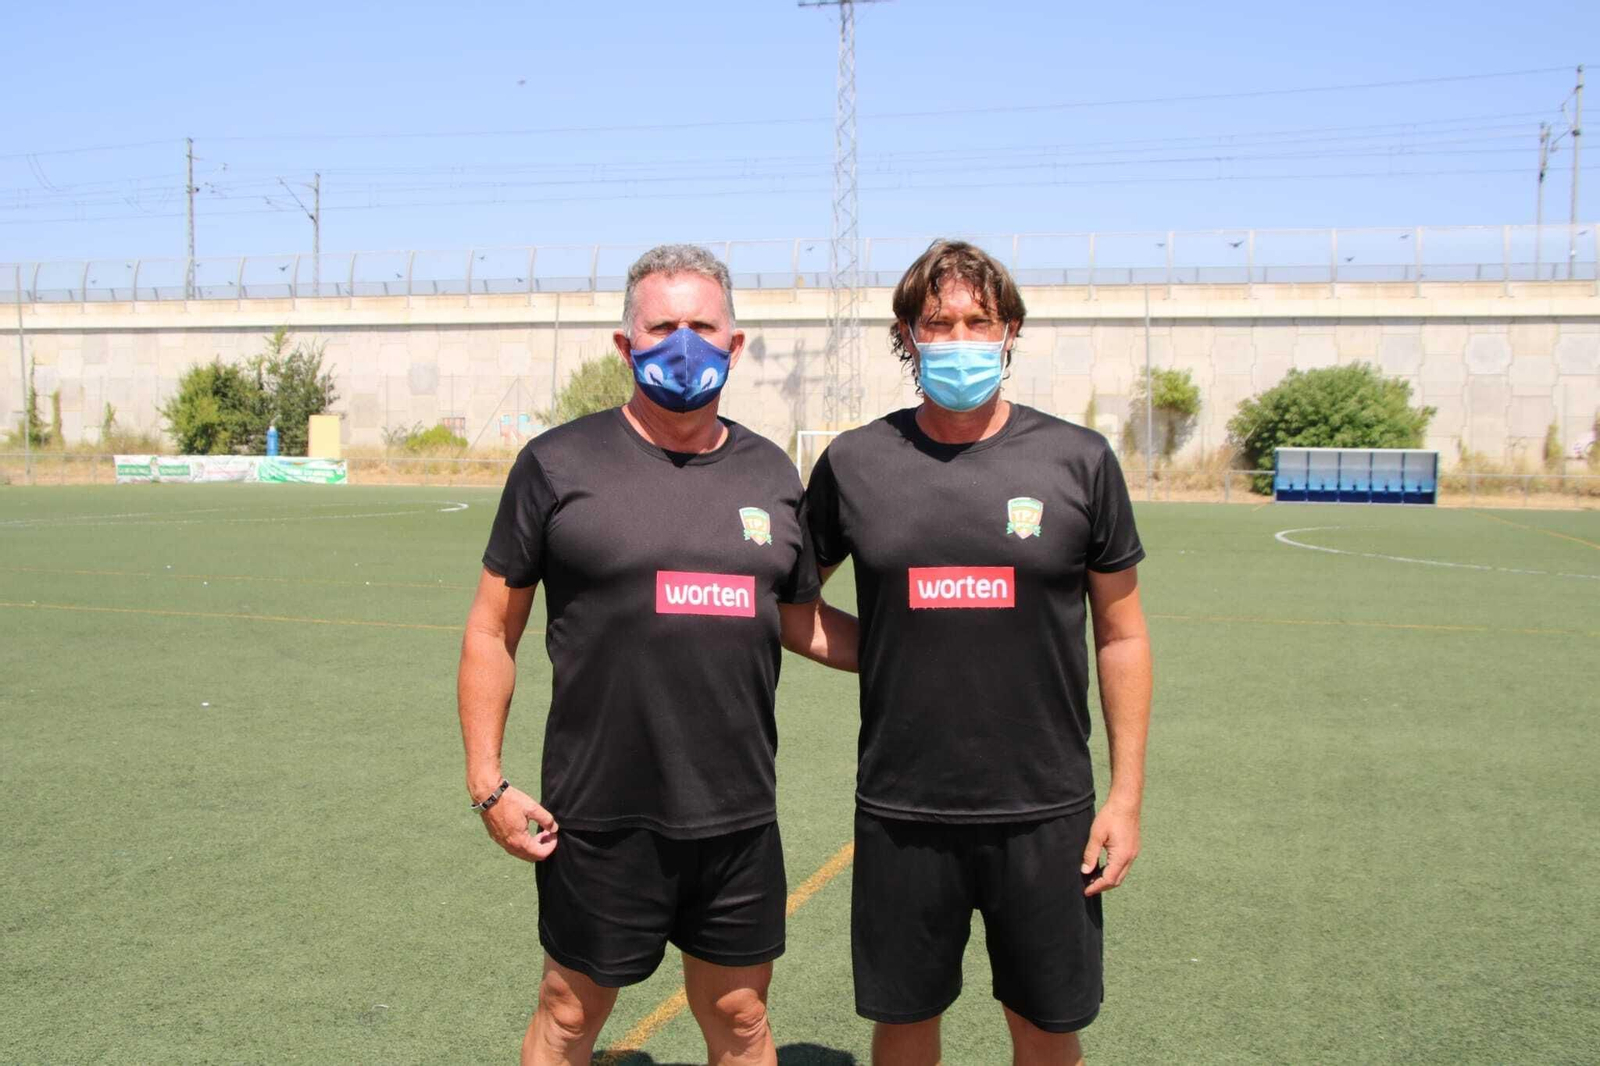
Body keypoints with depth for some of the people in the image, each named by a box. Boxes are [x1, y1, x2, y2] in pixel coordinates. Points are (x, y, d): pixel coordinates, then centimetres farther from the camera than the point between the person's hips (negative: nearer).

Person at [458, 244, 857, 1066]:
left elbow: (800, 621, 17)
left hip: (739, 816, 3)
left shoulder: (770, 473, 6)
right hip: (600, 820, -3)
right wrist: (486, 782, -6)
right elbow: (491, 630, -1)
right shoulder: (561, 464, -5)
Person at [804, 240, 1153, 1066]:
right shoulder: (853, 464, -1)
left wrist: (1127, 791, 0)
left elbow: (1121, 634, 3)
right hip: (900, 812, 1)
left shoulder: (1078, 461, -3)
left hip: (1043, 812, 0)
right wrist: (886, 651, 0)